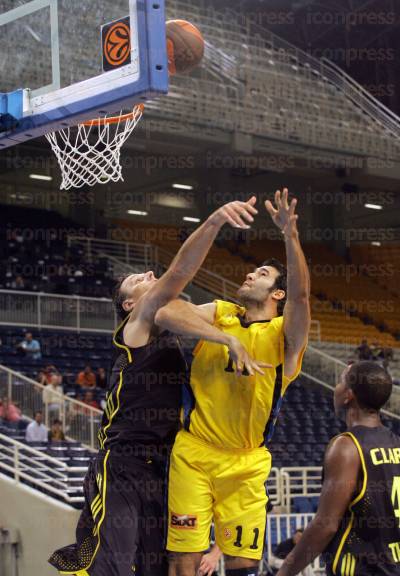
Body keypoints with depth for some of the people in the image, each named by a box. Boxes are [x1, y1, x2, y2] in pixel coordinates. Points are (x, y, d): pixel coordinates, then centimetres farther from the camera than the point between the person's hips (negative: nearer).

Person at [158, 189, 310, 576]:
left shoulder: (284, 334, 0)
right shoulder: (220, 313, 8)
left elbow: (300, 295, -22)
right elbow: (165, 314, -10)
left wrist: (290, 235, -34)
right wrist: (222, 338, -18)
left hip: (246, 465, -1)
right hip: (192, 453, 2)